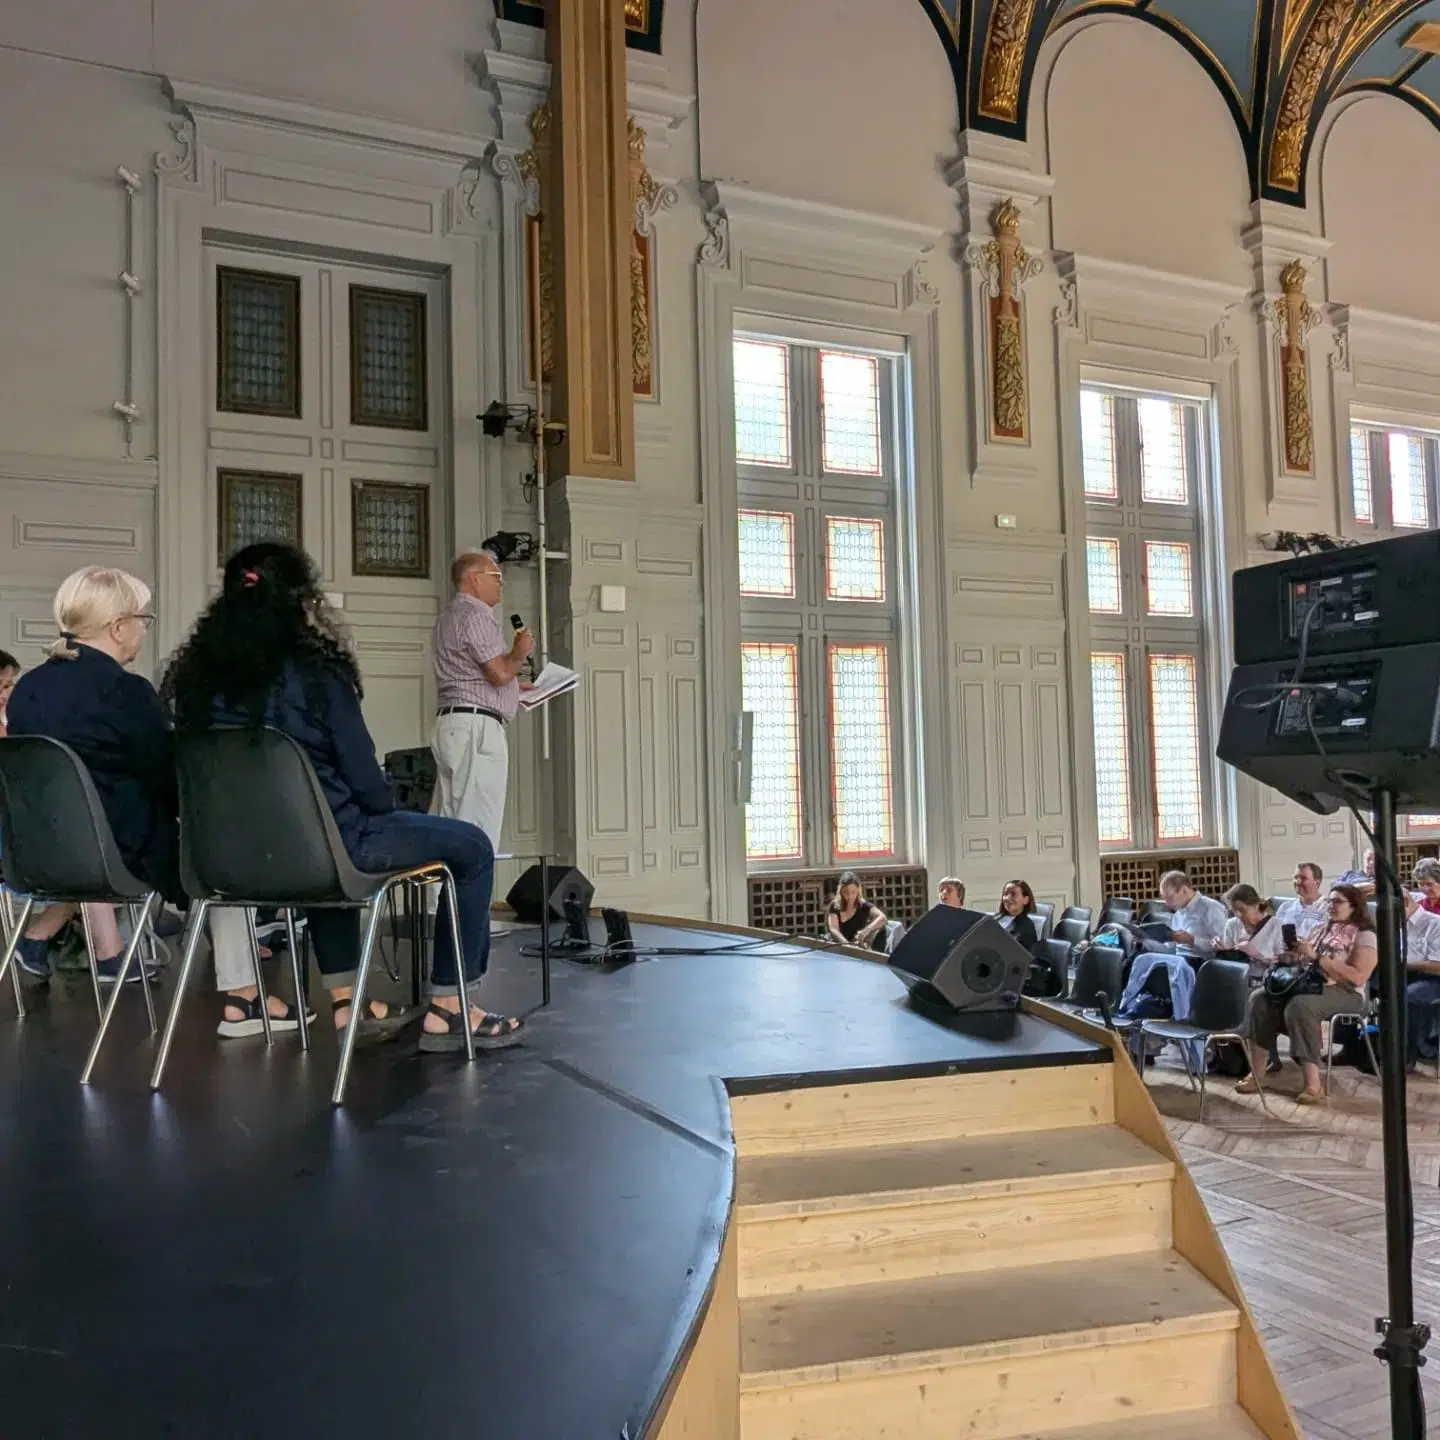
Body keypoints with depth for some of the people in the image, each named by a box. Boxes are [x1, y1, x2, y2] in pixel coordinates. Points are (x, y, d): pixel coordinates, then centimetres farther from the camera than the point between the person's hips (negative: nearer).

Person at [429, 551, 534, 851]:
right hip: (476, 725, -10)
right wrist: (519, 653, 5)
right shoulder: (474, 614, -8)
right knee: (477, 832, -11)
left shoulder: (451, 616, 25)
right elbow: (499, 673, -14)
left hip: (452, 723, 10)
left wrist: (516, 686, 28)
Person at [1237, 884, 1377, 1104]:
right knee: (1260, 998, -16)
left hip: (1346, 994, -7)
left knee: (1299, 1006, -37)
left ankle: (1313, 1086, -38)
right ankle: (1255, 1075, -19)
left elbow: (1358, 977, -16)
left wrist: (1317, 957, -18)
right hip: (1312, 986, 7)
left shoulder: (1365, 936, -3)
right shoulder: (1325, 930, 19)